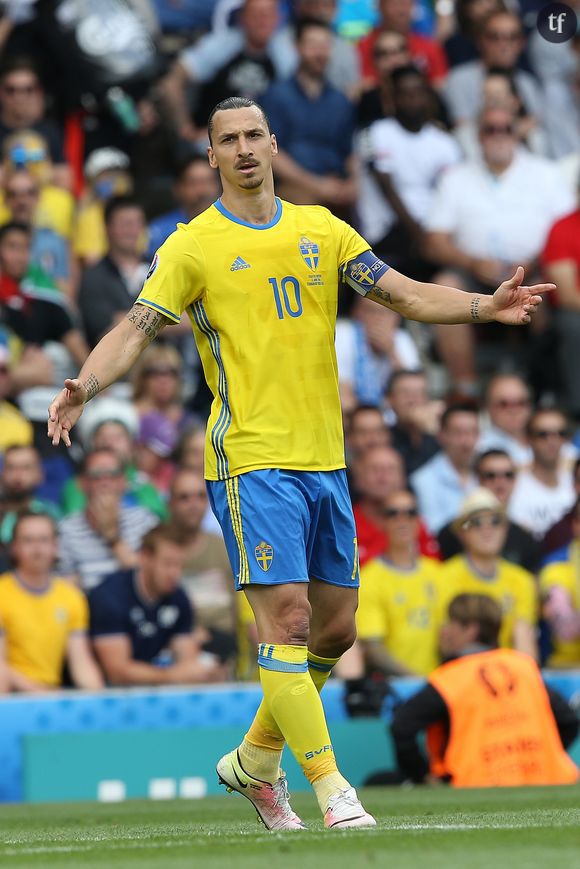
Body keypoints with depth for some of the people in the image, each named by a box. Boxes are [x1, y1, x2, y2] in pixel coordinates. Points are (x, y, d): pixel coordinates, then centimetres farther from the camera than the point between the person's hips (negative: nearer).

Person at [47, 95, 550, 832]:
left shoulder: (320, 229, 11)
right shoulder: (194, 246, -2)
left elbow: (406, 295, 9)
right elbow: (136, 328, -9)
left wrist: (484, 307, -6)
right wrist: (86, 385, -27)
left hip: (324, 460, 6)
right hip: (251, 461, -6)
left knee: (335, 629, 9)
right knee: (287, 620, -15)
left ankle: (254, 761, 28)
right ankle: (333, 793, -14)